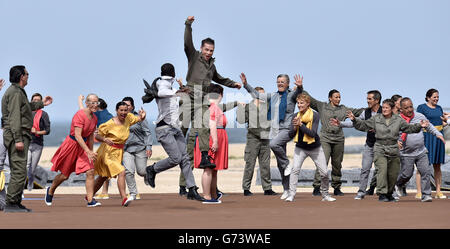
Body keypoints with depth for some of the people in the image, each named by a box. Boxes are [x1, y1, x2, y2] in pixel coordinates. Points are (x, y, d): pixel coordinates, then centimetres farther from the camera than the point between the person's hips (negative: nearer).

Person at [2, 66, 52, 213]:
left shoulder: (18, 92, 20)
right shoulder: (16, 92, -11)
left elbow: (25, 107, 40)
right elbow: (14, 117, -19)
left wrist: (41, 104, 48)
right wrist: (18, 139, -24)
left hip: (20, 135, 11)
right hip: (18, 135, -11)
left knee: (17, 172, 13)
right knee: (19, 171, -14)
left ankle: (16, 203, 16)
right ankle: (10, 204, -16)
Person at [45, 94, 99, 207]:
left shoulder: (94, 118, 2)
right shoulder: (79, 115, -23)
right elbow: (77, 136, -28)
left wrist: (92, 152, 16)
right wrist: (88, 151, -35)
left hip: (84, 146, 6)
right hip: (72, 144, -6)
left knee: (90, 172, -12)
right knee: (64, 175, 7)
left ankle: (90, 200, -11)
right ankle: (50, 191, 34)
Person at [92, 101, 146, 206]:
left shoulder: (128, 118, -6)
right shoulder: (110, 124, -20)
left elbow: (140, 119, 5)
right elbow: (97, 135, -12)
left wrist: (142, 116, -18)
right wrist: (105, 139, -32)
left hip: (119, 152, 7)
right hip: (108, 152, -7)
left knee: (103, 177, 20)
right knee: (121, 172, -24)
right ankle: (124, 198, -27)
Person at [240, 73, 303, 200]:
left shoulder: (291, 95, -2)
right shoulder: (272, 96, 14)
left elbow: (297, 93, -23)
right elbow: (257, 95, 22)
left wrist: (299, 86, -45)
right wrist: (246, 84, 14)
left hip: (287, 129, -6)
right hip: (274, 131, 6)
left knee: (273, 144, -35)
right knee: (280, 164, 6)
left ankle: (287, 164, -11)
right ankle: (286, 189, 12)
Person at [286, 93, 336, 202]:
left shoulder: (315, 115, -13)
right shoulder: (296, 116, -3)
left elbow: (312, 133, -23)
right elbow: (290, 135, -4)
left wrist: (300, 124, -27)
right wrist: (295, 127, -23)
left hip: (315, 148, -1)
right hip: (300, 148, 1)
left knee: (324, 173, 1)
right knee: (295, 169, -19)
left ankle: (325, 195, 22)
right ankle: (291, 195, -18)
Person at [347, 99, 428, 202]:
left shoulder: (398, 120, 5)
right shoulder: (376, 119, 3)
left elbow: (409, 128, 10)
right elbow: (363, 125, 9)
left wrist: (419, 126, -4)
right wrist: (354, 120, -4)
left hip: (393, 150, 2)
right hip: (380, 149, -2)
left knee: (393, 174, 8)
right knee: (382, 170, -20)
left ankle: (389, 193, 27)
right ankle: (381, 194, -18)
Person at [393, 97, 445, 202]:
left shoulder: (420, 116, 5)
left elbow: (429, 127, 20)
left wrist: (438, 134, 9)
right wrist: (397, 141, -23)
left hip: (421, 152, 3)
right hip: (406, 154, -3)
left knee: (426, 172, -6)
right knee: (406, 174, 0)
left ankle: (426, 195, 2)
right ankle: (398, 187, 32)